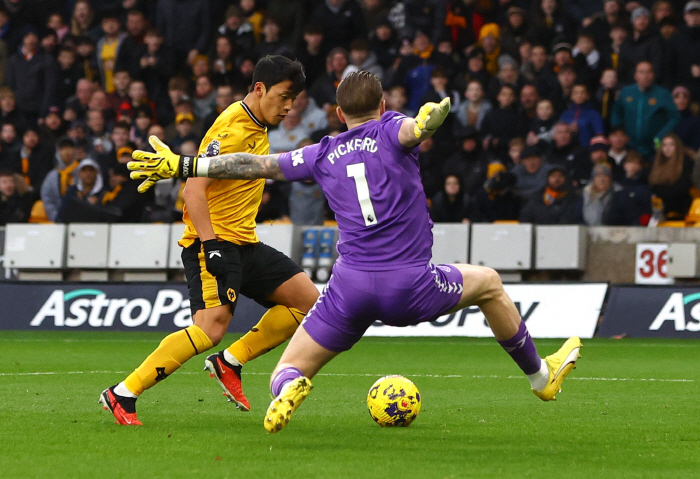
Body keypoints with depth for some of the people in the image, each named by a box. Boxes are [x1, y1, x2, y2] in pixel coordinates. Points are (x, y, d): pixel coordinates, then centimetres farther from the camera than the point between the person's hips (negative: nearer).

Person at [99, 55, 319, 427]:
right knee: (211, 327, -25)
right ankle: (123, 394, -21)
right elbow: (194, 189, -23)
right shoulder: (233, 129, -16)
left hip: (244, 242, 10)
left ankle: (230, 362, 7)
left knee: (306, 298, 4)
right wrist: (210, 245, -29)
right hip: (212, 242, -10)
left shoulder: (257, 128, 14)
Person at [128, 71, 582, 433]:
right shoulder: (390, 129, 6)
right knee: (488, 283, 27)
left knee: (289, 370, 11)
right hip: (412, 286, -1)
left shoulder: (323, 155, 14)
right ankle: (540, 375, 36)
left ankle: (287, 389, -27)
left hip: (350, 286, 1)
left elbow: (254, 164, 16)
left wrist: (183, 165, 22)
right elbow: (412, 131, -19)